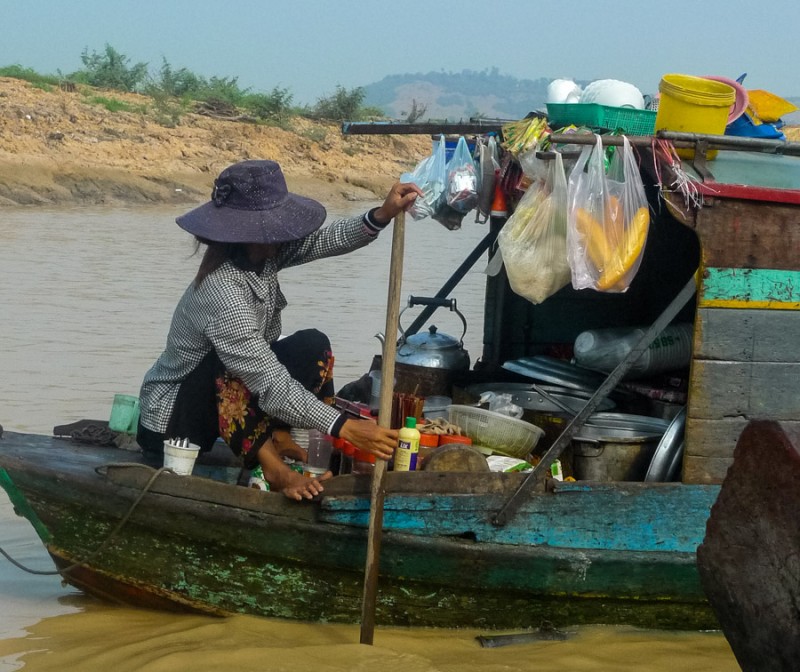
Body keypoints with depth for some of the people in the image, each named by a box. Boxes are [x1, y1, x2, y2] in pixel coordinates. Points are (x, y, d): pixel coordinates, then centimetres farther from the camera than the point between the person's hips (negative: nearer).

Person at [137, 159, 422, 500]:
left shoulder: (259, 254, -9)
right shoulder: (222, 293, -34)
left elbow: (326, 240, -10)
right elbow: (273, 387, -35)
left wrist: (383, 215, -29)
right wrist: (347, 428, -38)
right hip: (172, 426, -8)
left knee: (313, 347, -5)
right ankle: (271, 465, -21)